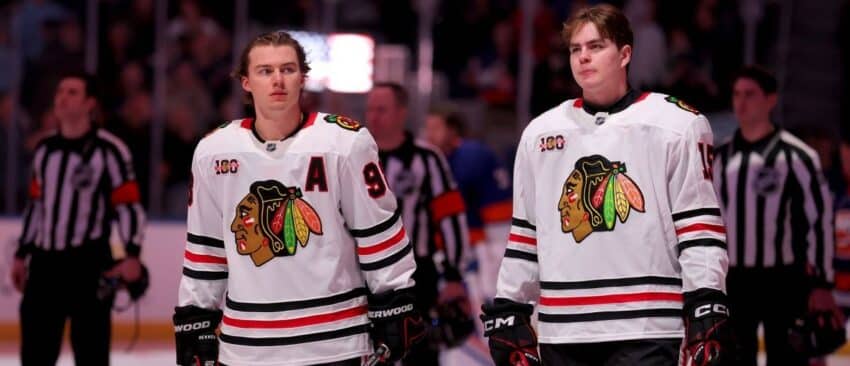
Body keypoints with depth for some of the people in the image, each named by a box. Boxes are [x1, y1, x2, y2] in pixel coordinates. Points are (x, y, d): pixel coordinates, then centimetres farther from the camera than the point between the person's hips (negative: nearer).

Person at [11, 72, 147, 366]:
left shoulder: (108, 150, -8)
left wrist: (132, 256, -21)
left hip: (89, 264, -6)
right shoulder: (45, 149, 12)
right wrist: (22, 254, 21)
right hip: (45, 263, 6)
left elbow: (130, 206, -10)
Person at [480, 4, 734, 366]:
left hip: (645, 333, -5)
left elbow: (700, 228, -3)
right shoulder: (540, 133, 14)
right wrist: (507, 313, 14)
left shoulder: (676, 125, 0)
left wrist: (707, 312, -10)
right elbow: (524, 233, 18)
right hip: (561, 333, 5)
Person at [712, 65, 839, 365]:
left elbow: (821, 219, -7)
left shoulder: (796, 155, -7)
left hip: (784, 283, -5)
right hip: (734, 282, 5)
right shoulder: (721, 159, 9)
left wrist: (823, 284, -10)